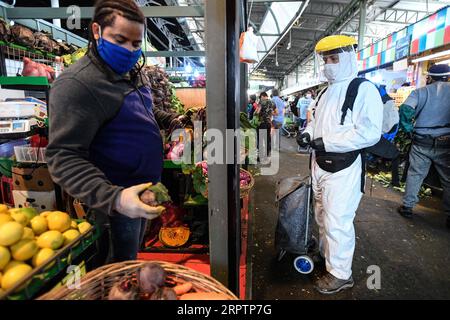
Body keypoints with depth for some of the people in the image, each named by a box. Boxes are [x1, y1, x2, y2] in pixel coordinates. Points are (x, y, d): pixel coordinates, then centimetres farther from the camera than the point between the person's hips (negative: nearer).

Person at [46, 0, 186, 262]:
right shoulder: (76, 84, -23)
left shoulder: (134, 72, 5)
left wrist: (169, 119, 6)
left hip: (144, 189, 8)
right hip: (115, 200, -8)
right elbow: (64, 158, -26)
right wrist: (113, 197, -39)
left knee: (135, 254, 29)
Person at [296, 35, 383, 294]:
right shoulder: (326, 92, 14)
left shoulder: (364, 90, -11)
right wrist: (308, 134, 1)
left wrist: (327, 142, -23)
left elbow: (370, 132, -22)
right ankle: (326, 254, 42)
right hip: (320, 164, 8)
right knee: (322, 215, 20)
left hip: (344, 168, -8)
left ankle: (340, 273, 19)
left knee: (338, 221, -1)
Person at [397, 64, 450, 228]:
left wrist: (408, 129, -4)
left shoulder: (420, 92, 0)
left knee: (415, 175, 11)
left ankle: (407, 206, 18)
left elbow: (405, 109, -15)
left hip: (421, 142, 0)